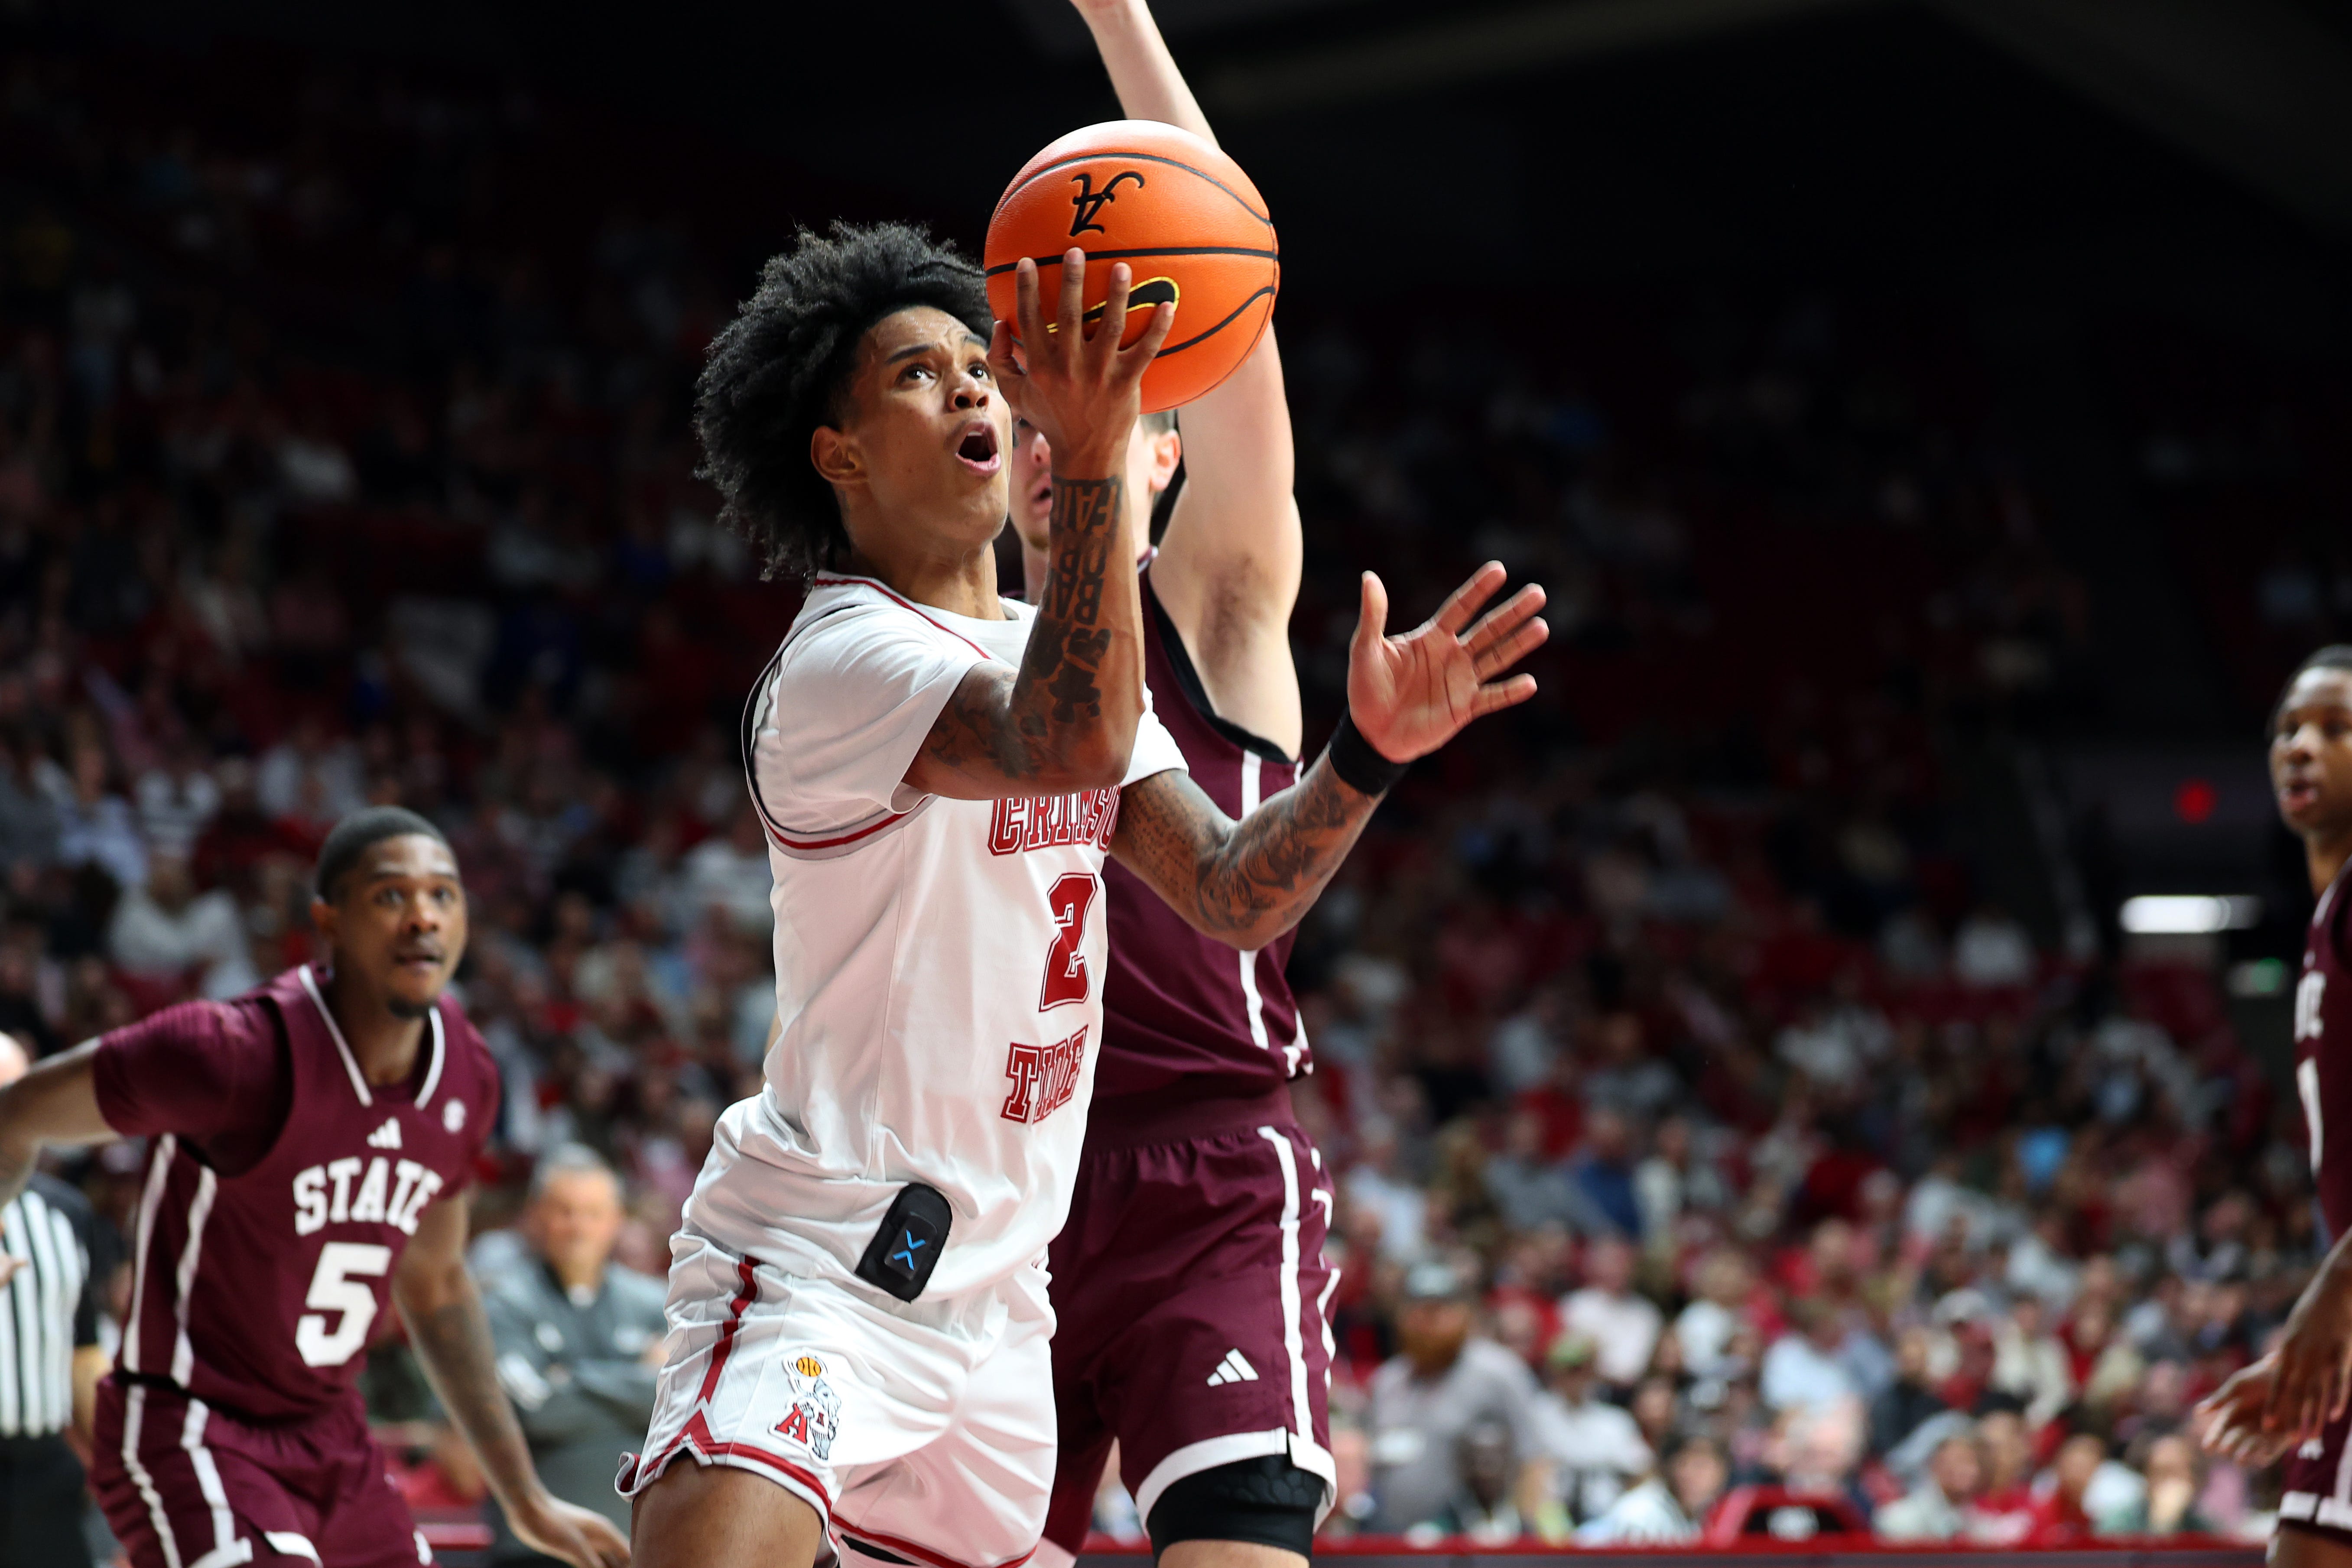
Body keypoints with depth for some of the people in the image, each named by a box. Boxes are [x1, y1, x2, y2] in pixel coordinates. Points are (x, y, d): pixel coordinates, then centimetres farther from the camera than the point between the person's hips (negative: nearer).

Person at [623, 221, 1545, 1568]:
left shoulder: (1054, 650, 13)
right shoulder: (840, 659, -15)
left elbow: (1232, 896, 3)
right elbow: (1073, 745, -35)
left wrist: (1369, 752, -14)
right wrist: (1092, 460, -45)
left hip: (995, 1292, 9)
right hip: (820, 1261, -9)